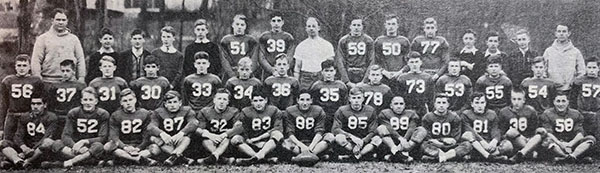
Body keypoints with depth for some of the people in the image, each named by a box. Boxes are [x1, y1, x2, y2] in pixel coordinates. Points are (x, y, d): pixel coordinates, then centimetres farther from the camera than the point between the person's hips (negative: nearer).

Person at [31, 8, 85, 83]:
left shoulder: (74, 39, 16)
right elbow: (36, 61, 3)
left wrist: (81, 78, 4)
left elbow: (80, 60, 14)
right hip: (48, 81, -2)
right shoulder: (42, 38, 8)